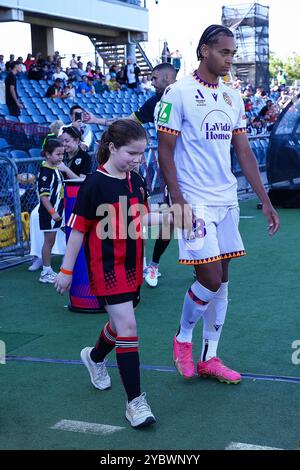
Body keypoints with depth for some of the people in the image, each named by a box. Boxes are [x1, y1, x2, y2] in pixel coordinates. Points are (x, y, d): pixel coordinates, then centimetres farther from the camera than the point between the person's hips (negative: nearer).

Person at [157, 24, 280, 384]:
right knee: (210, 279, -10)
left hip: (227, 201, 7)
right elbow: (165, 152, -9)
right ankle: (183, 337, 18)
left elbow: (244, 152, 14)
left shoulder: (233, 98, 11)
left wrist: (265, 201, 10)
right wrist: (178, 202, -16)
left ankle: (209, 358, 20)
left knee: (221, 281, 9)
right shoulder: (179, 93, -8)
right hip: (195, 202, -7)